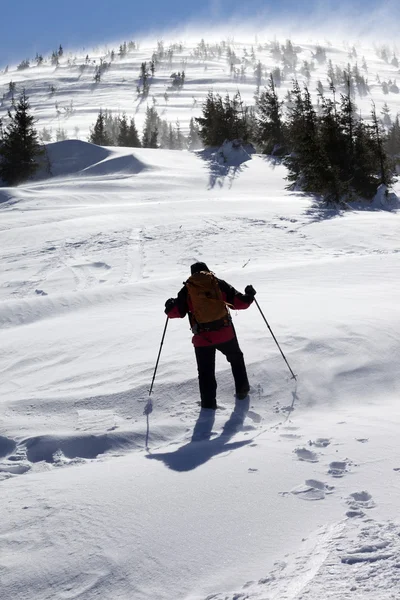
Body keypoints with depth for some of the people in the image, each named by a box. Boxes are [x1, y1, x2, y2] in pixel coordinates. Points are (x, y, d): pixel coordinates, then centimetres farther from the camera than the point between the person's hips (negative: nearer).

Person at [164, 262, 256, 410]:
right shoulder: (219, 283, 5)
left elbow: (178, 311, 2)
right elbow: (238, 302, 2)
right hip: (225, 333, 1)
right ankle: (242, 390, 29)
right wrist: (249, 296, 22)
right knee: (236, 359, 26)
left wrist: (170, 308, 25)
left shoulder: (187, 289, 5)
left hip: (202, 338, -1)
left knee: (206, 371, 13)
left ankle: (208, 402, 11)